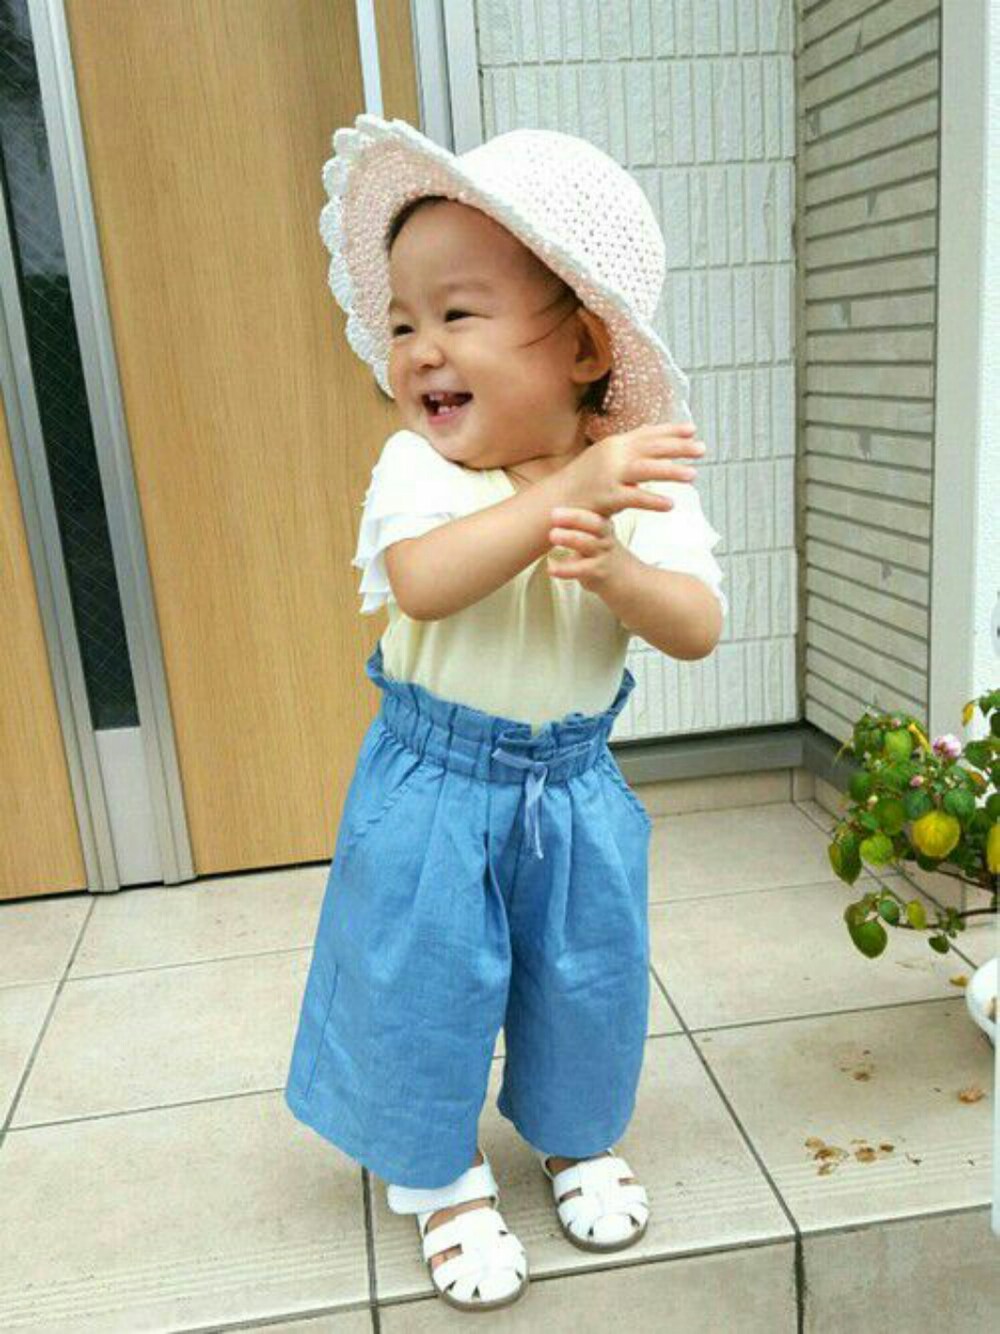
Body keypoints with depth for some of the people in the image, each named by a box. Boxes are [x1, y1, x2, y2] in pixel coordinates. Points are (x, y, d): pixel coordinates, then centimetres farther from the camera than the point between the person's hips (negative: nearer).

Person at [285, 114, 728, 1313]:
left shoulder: (642, 479, -10)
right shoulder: (416, 466, -18)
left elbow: (700, 629, -16)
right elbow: (421, 583, -37)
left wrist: (614, 568, -35)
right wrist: (570, 489, -45)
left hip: (573, 782, 3)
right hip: (434, 783, -2)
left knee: (590, 980, 17)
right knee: (427, 990, 9)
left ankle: (579, 1138, 46)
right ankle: (442, 1181, 35)